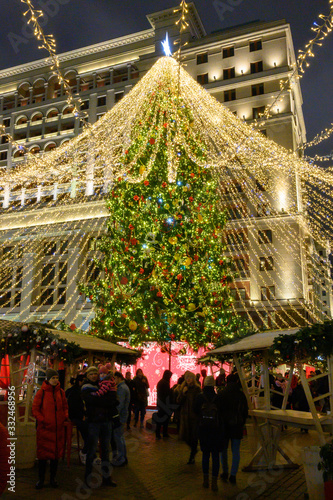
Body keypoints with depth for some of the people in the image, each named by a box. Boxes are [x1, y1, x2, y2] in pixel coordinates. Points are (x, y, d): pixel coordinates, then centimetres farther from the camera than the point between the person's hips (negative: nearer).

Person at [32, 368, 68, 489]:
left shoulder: (61, 392, 6)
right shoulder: (42, 392, -6)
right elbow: (35, 409, -4)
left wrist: (65, 417, 0)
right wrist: (42, 420, -13)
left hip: (58, 428, 4)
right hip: (44, 428, -4)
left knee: (56, 452, 11)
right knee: (43, 453, 3)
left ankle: (53, 478, 25)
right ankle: (41, 479, 19)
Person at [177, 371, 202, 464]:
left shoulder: (197, 389, -7)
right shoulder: (183, 388, 6)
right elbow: (178, 401, 1)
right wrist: (183, 393, -13)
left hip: (194, 415, -4)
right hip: (185, 415, 4)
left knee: (193, 436, 1)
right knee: (184, 436, 6)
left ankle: (192, 457, 17)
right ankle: (194, 449, 34)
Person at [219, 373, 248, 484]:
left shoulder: (222, 394, -9)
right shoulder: (241, 394, -2)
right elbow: (245, 411, 5)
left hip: (224, 425, -1)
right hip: (237, 426, 1)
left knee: (224, 449, 15)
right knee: (236, 451, 8)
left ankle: (225, 473, 19)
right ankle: (233, 475, 7)